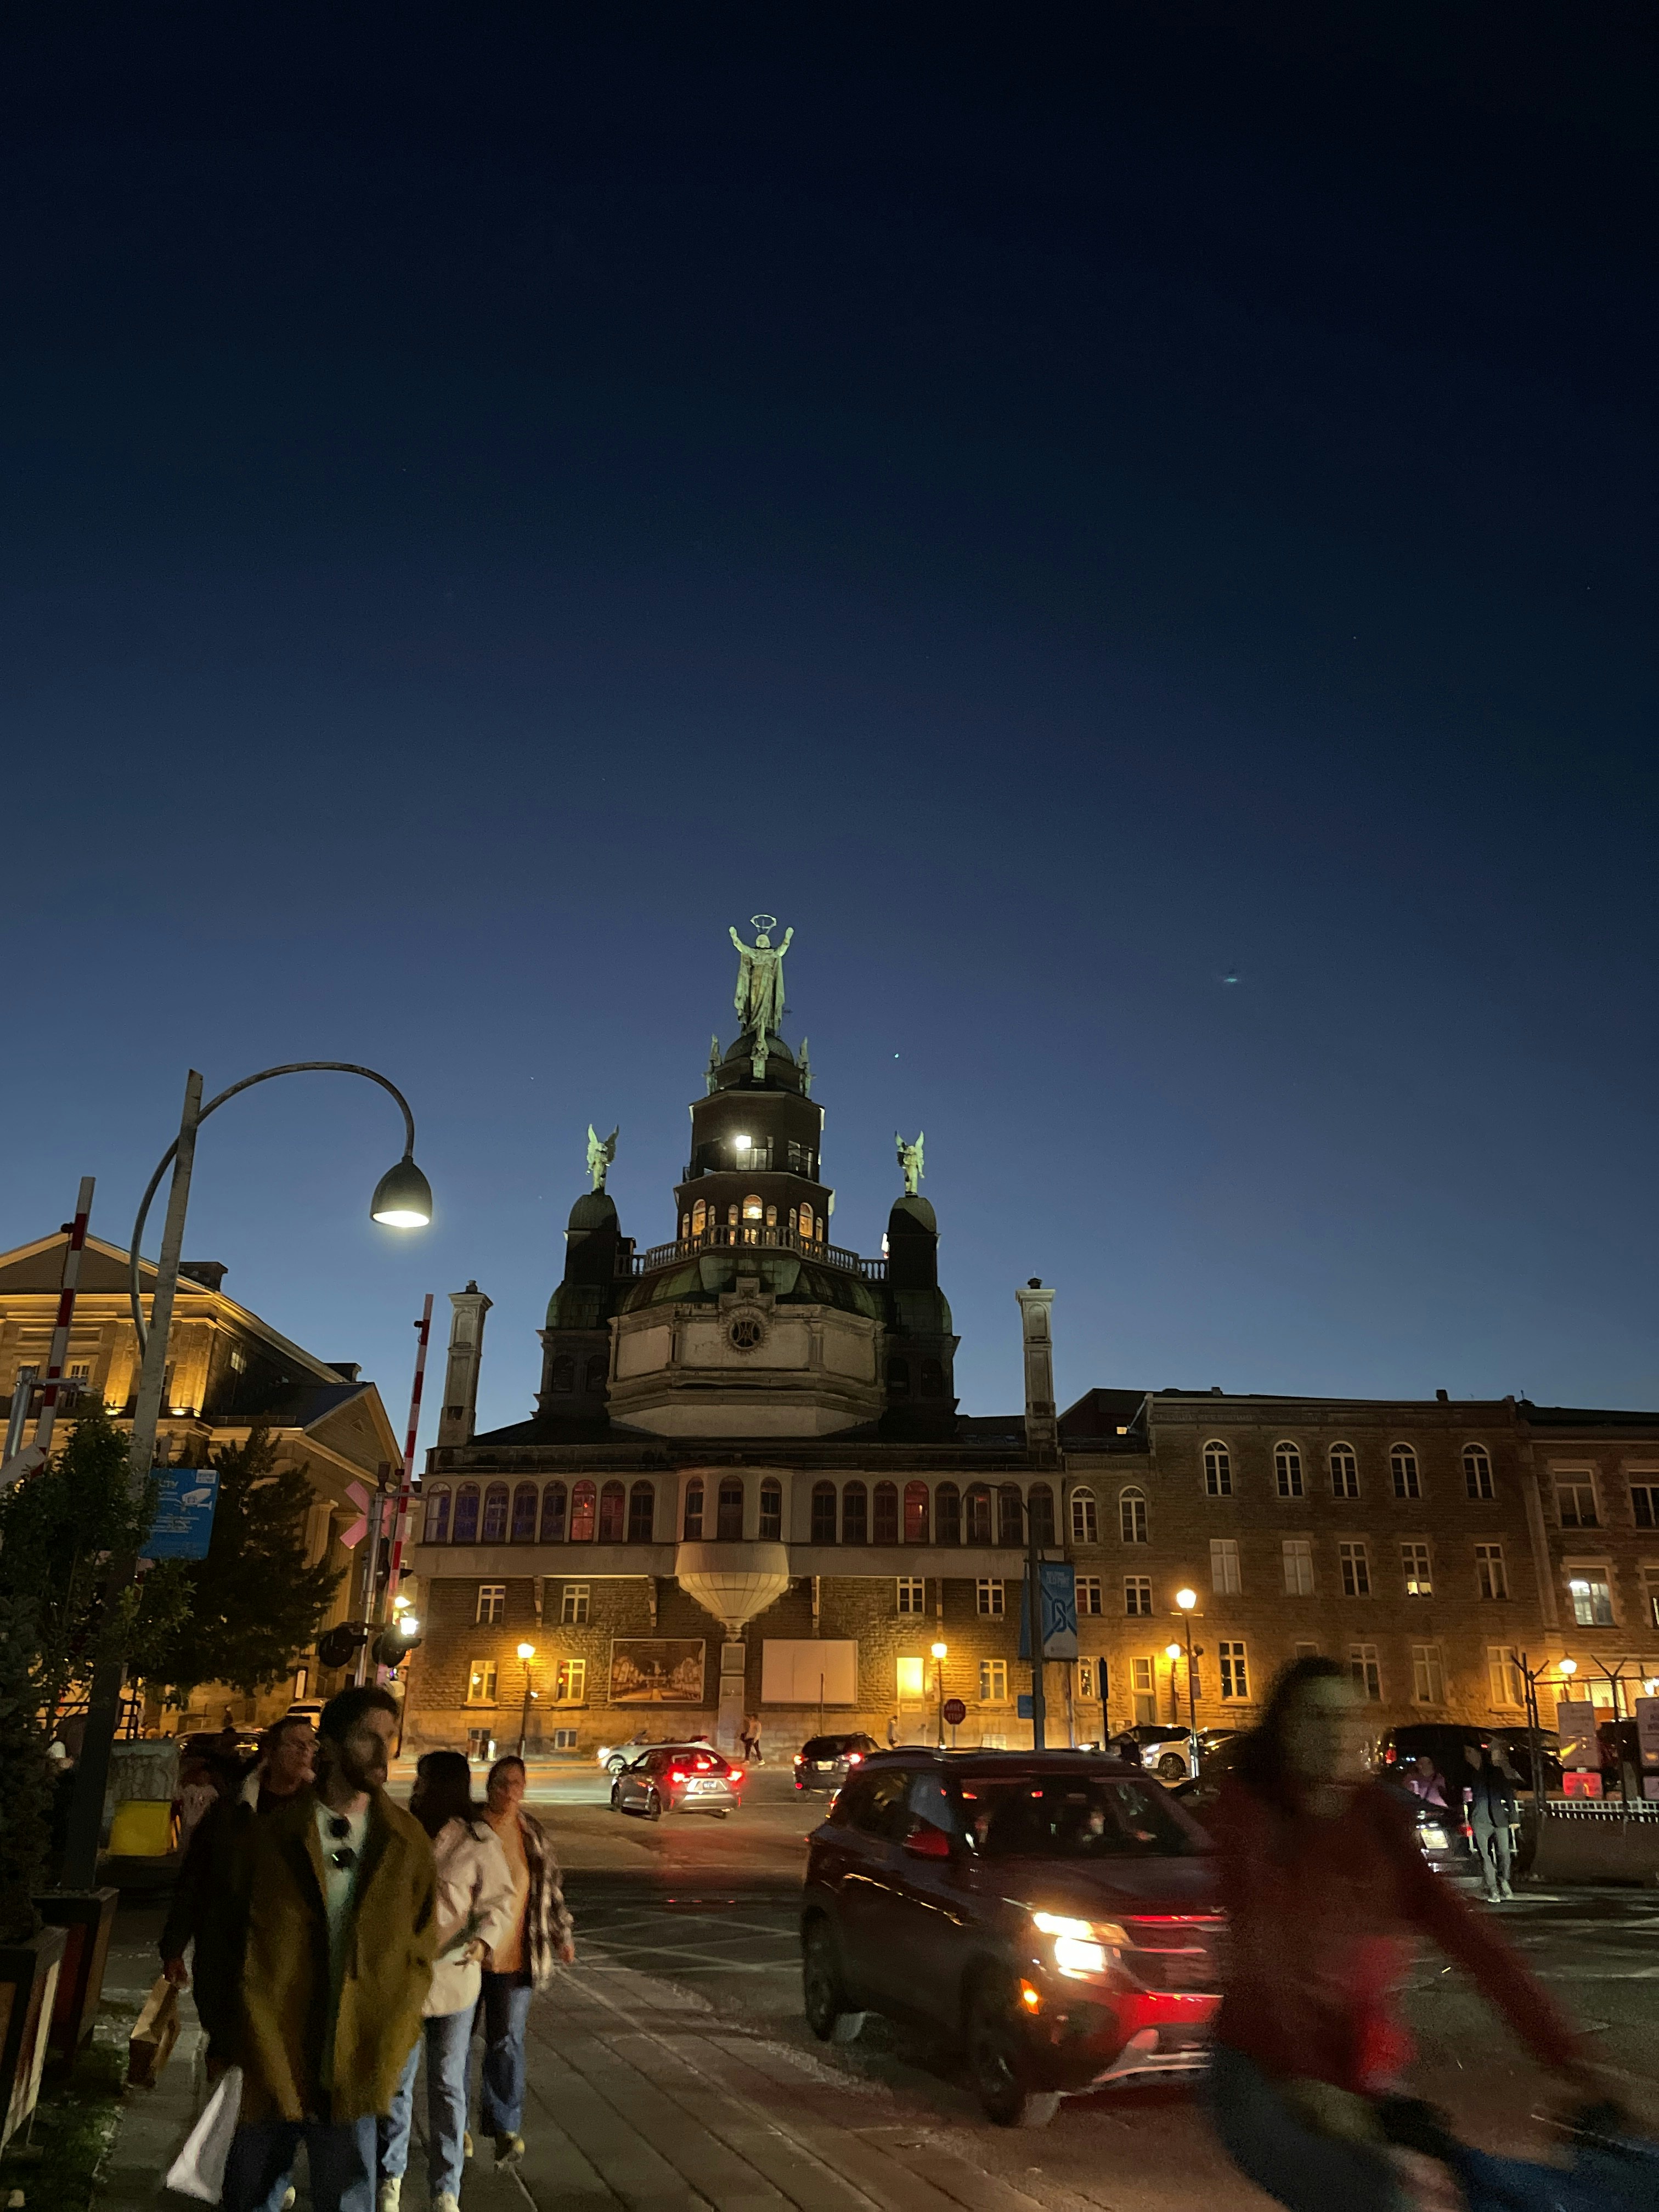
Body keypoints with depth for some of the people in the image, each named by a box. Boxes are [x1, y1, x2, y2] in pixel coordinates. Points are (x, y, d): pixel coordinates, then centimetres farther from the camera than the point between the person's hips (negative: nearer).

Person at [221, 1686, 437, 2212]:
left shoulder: (408, 1843, -1)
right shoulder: (269, 1836, -4)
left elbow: (420, 1954, 4)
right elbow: (231, 1942, 3)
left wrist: (389, 2052, -1)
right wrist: (225, 2043, 1)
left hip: (354, 2075, 0)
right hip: (268, 2066, 0)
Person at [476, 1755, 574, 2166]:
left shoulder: (535, 1833, 4)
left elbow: (551, 1887, 14)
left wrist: (563, 1935, 14)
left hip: (516, 1956, 2)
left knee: (507, 2040, 3)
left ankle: (504, 2126, 14)